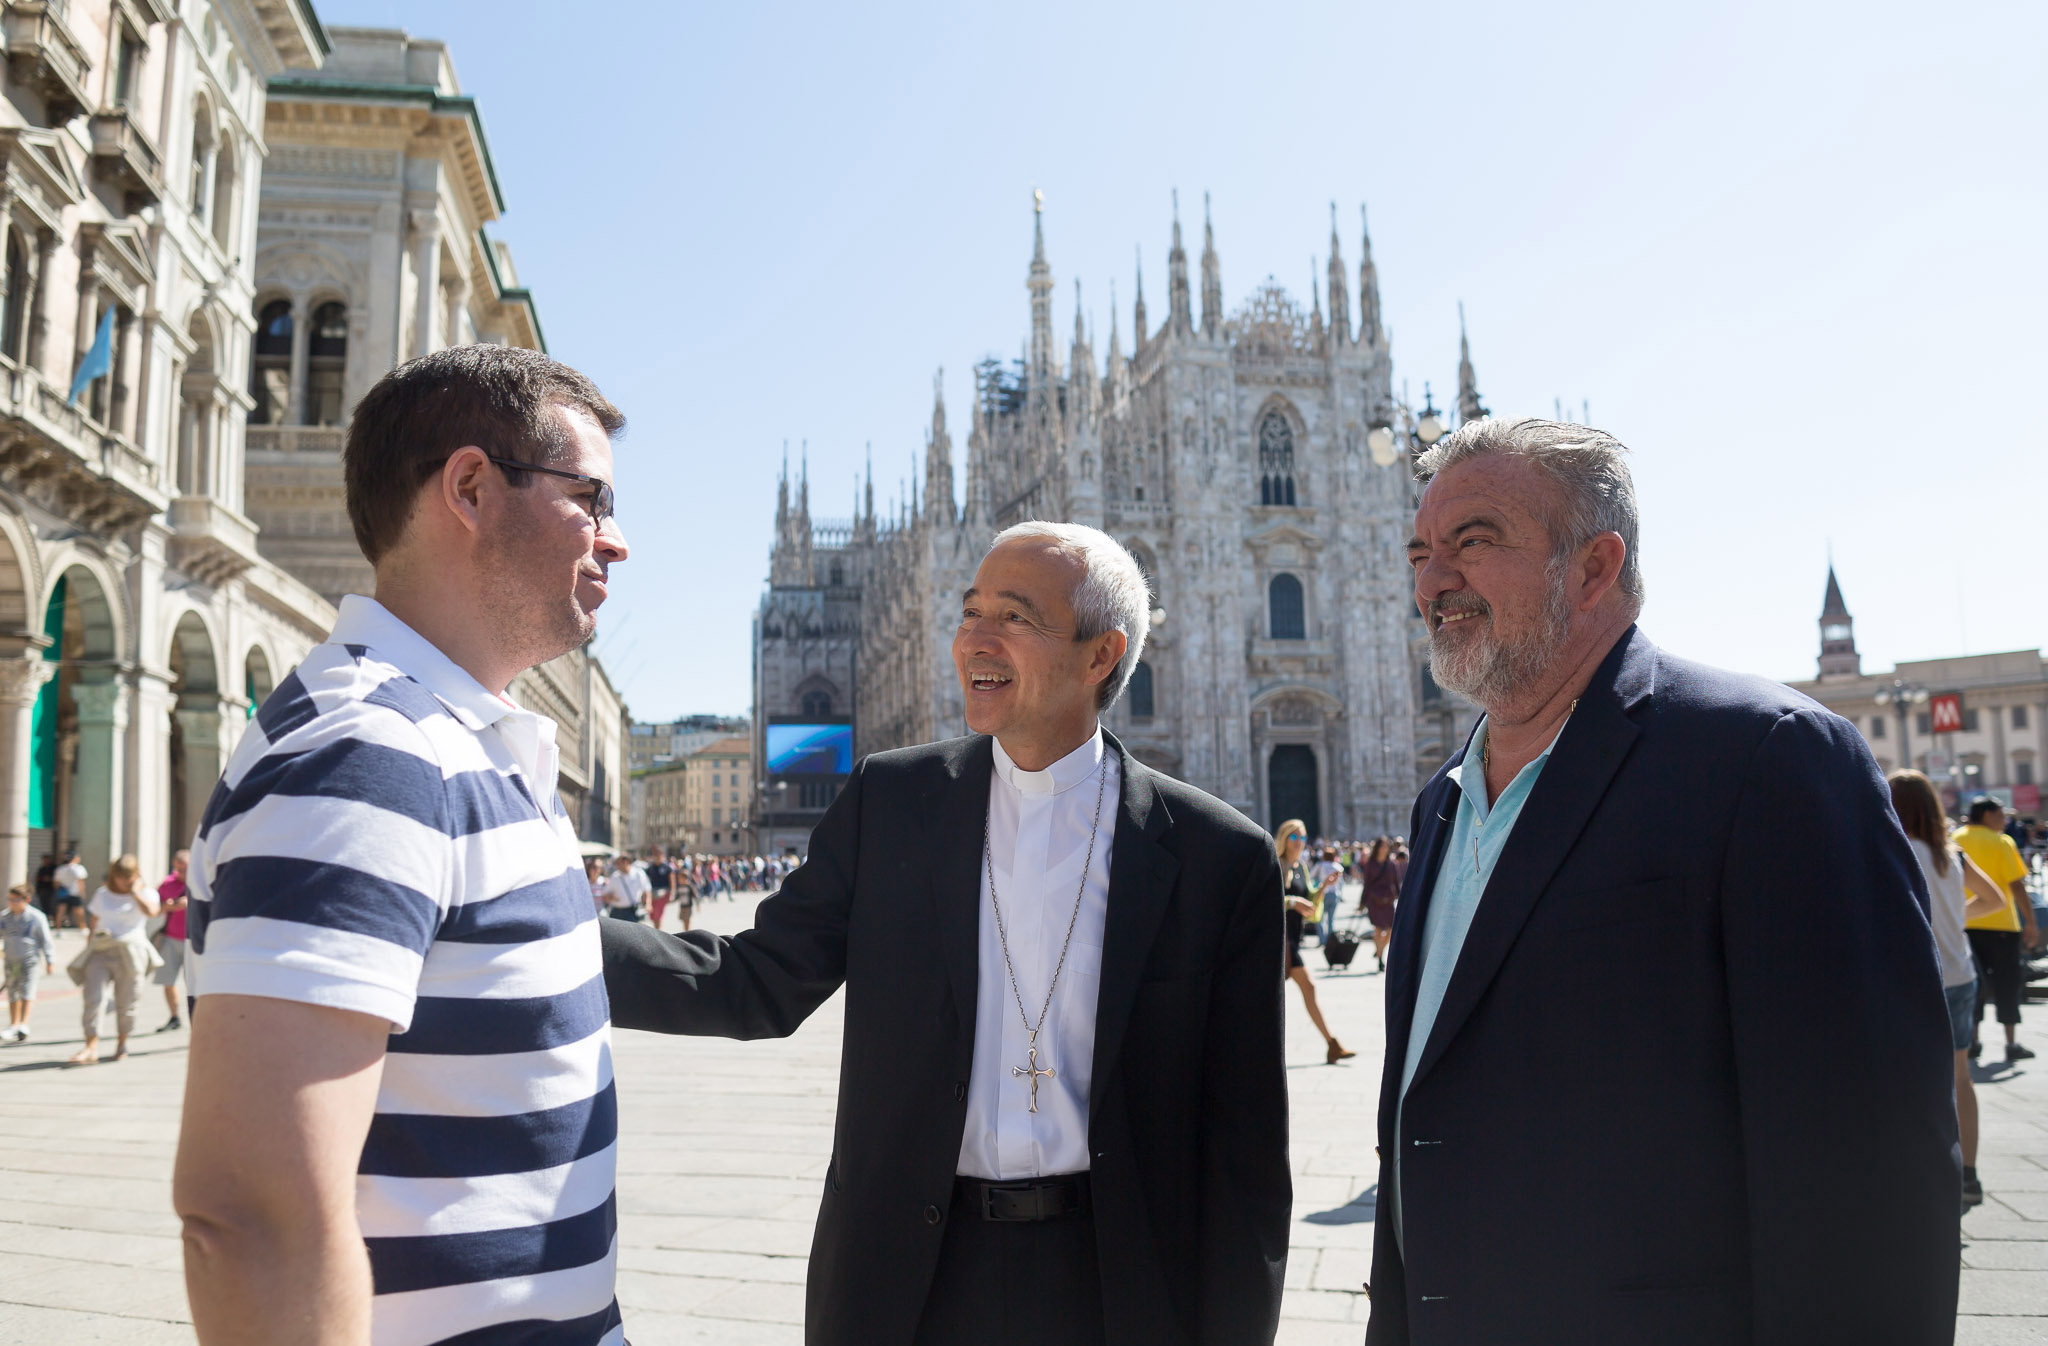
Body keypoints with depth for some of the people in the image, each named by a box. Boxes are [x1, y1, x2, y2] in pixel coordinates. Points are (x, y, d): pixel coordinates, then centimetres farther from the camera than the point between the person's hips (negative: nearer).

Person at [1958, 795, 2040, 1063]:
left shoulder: (1954, 840, 5)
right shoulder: (2001, 843, -7)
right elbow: (2017, 885, -12)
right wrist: (2031, 923, -7)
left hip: (1964, 924, 4)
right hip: (1999, 923, -4)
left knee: (1974, 982, 11)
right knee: (2007, 982, 6)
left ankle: (1972, 1041, 10)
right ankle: (2012, 1043, 7)